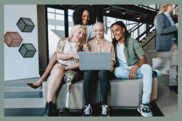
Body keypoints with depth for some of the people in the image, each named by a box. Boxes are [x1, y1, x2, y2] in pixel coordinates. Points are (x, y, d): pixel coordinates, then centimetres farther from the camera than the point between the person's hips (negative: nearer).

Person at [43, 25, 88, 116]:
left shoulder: (83, 46, 11)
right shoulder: (63, 41, 13)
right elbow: (59, 55, -1)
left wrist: (67, 67, -12)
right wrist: (72, 55, -14)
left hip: (74, 69, 1)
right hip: (60, 65, -1)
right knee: (57, 71, -35)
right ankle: (48, 106, -36)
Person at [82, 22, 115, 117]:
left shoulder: (110, 44, 18)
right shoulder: (89, 43, 19)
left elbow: (112, 59, 13)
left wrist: (111, 65, -9)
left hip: (104, 69, 0)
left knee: (102, 73, -38)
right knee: (87, 74, -36)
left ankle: (105, 105, -30)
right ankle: (87, 105, -29)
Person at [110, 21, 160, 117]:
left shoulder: (132, 42, -2)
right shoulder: (113, 44, 4)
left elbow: (144, 59, -9)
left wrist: (136, 66, -30)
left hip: (135, 68, 0)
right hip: (122, 69, 1)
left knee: (147, 67, -31)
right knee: (117, 71, -34)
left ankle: (145, 104, -35)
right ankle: (150, 73, -16)